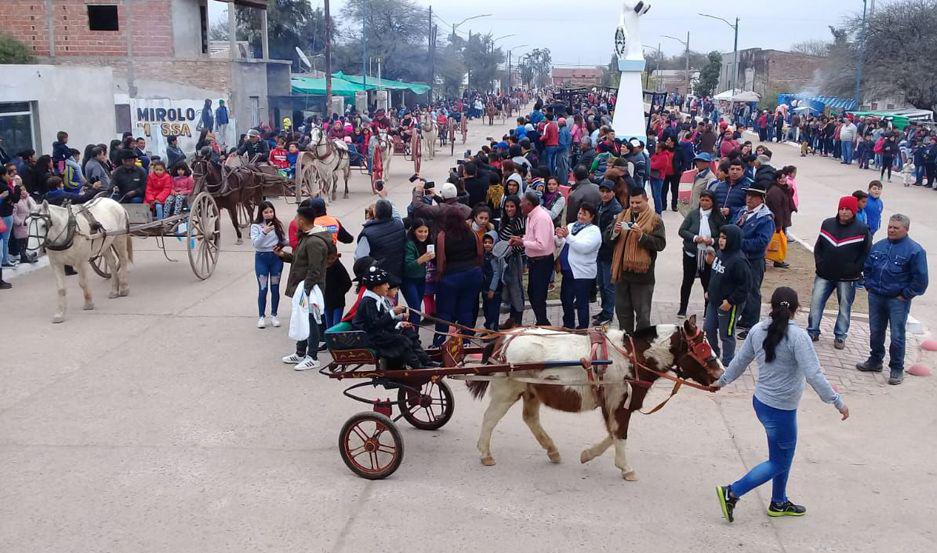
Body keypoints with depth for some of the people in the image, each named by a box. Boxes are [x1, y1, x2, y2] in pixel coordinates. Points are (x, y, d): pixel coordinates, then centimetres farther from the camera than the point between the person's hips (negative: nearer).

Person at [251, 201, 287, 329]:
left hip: (276, 257, 3)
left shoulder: (278, 225, 5)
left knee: (275, 288, 9)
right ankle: (262, 317, 11)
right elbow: (255, 243, -16)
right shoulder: (256, 226, -4)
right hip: (261, 258, -3)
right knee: (263, 289, 0)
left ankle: (273, 315, 21)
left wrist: (282, 244, -10)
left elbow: (284, 240, 13)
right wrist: (264, 232, -31)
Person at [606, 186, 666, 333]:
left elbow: (660, 244, -13)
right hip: (621, 272, 5)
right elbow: (607, 237, 7)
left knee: (642, 313, 2)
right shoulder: (621, 216, 11)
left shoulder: (655, 220, -3)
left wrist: (642, 236, -25)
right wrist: (615, 232, -15)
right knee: (622, 310, 15)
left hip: (642, 275, -5)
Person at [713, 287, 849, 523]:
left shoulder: (758, 331, -1)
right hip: (781, 410, -7)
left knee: (783, 455, 23)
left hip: (760, 402, 7)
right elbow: (814, 375, -23)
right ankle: (732, 493, 4)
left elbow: (740, 360, 10)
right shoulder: (797, 336, -21)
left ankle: (779, 503, 36)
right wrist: (837, 401, -14)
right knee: (779, 463, 9)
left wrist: (722, 381, 25)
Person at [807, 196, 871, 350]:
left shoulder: (862, 229, -6)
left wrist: (855, 269, -11)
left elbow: (866, 252, -3)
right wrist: (819, 263, 1)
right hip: (824, 275, 3)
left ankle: (840, 336, 19)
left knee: (845, 307, 7)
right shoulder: (827, 224, 3)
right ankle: (812, 332, 14)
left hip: (847, 278, -2)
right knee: (816, 302, 1)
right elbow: (818, 246, 11)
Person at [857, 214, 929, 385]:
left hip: (898, 300, -5)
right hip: (875, 297, 5)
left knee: (897, 336, 1)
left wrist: (905, 295, -10)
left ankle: (897, 369, 14)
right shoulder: (878, 246, 7)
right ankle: (875, 361, 32)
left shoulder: (915, 250, -10)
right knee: (875, 332, 16)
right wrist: (869, 286, 10)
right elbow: (867, 268, 19)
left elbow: (920, 279, -11)